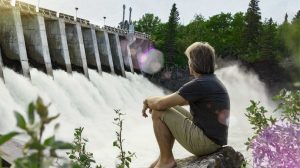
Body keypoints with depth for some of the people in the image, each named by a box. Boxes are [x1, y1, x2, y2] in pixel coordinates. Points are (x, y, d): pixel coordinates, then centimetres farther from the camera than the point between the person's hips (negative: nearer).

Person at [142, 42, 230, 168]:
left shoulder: (199, 85, -20)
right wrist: (153, 102, 16)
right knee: (171, 107, 19)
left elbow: (160, 104, -19)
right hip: (214, 139, 10)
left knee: (158, 113, -5)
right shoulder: (213, 81, 11)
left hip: (204, 142, -9)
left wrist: (148, 100, 3)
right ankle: (164, 157, 19)